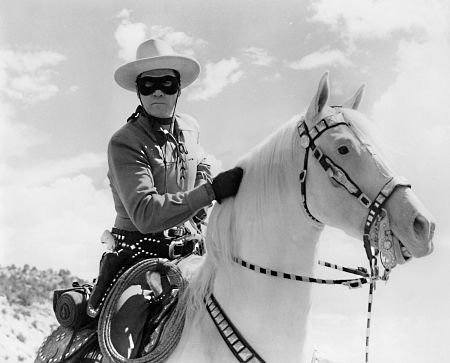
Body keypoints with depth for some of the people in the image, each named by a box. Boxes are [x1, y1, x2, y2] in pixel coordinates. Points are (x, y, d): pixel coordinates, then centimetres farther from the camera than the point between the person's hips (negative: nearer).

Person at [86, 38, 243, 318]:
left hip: (186, 250, 5)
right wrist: (209, 192, -32)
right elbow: (144, 214, -27)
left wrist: (201, 211, 11)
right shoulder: (124, 143, -16)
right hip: (139, 254, -5)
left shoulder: (190, 128, 6)